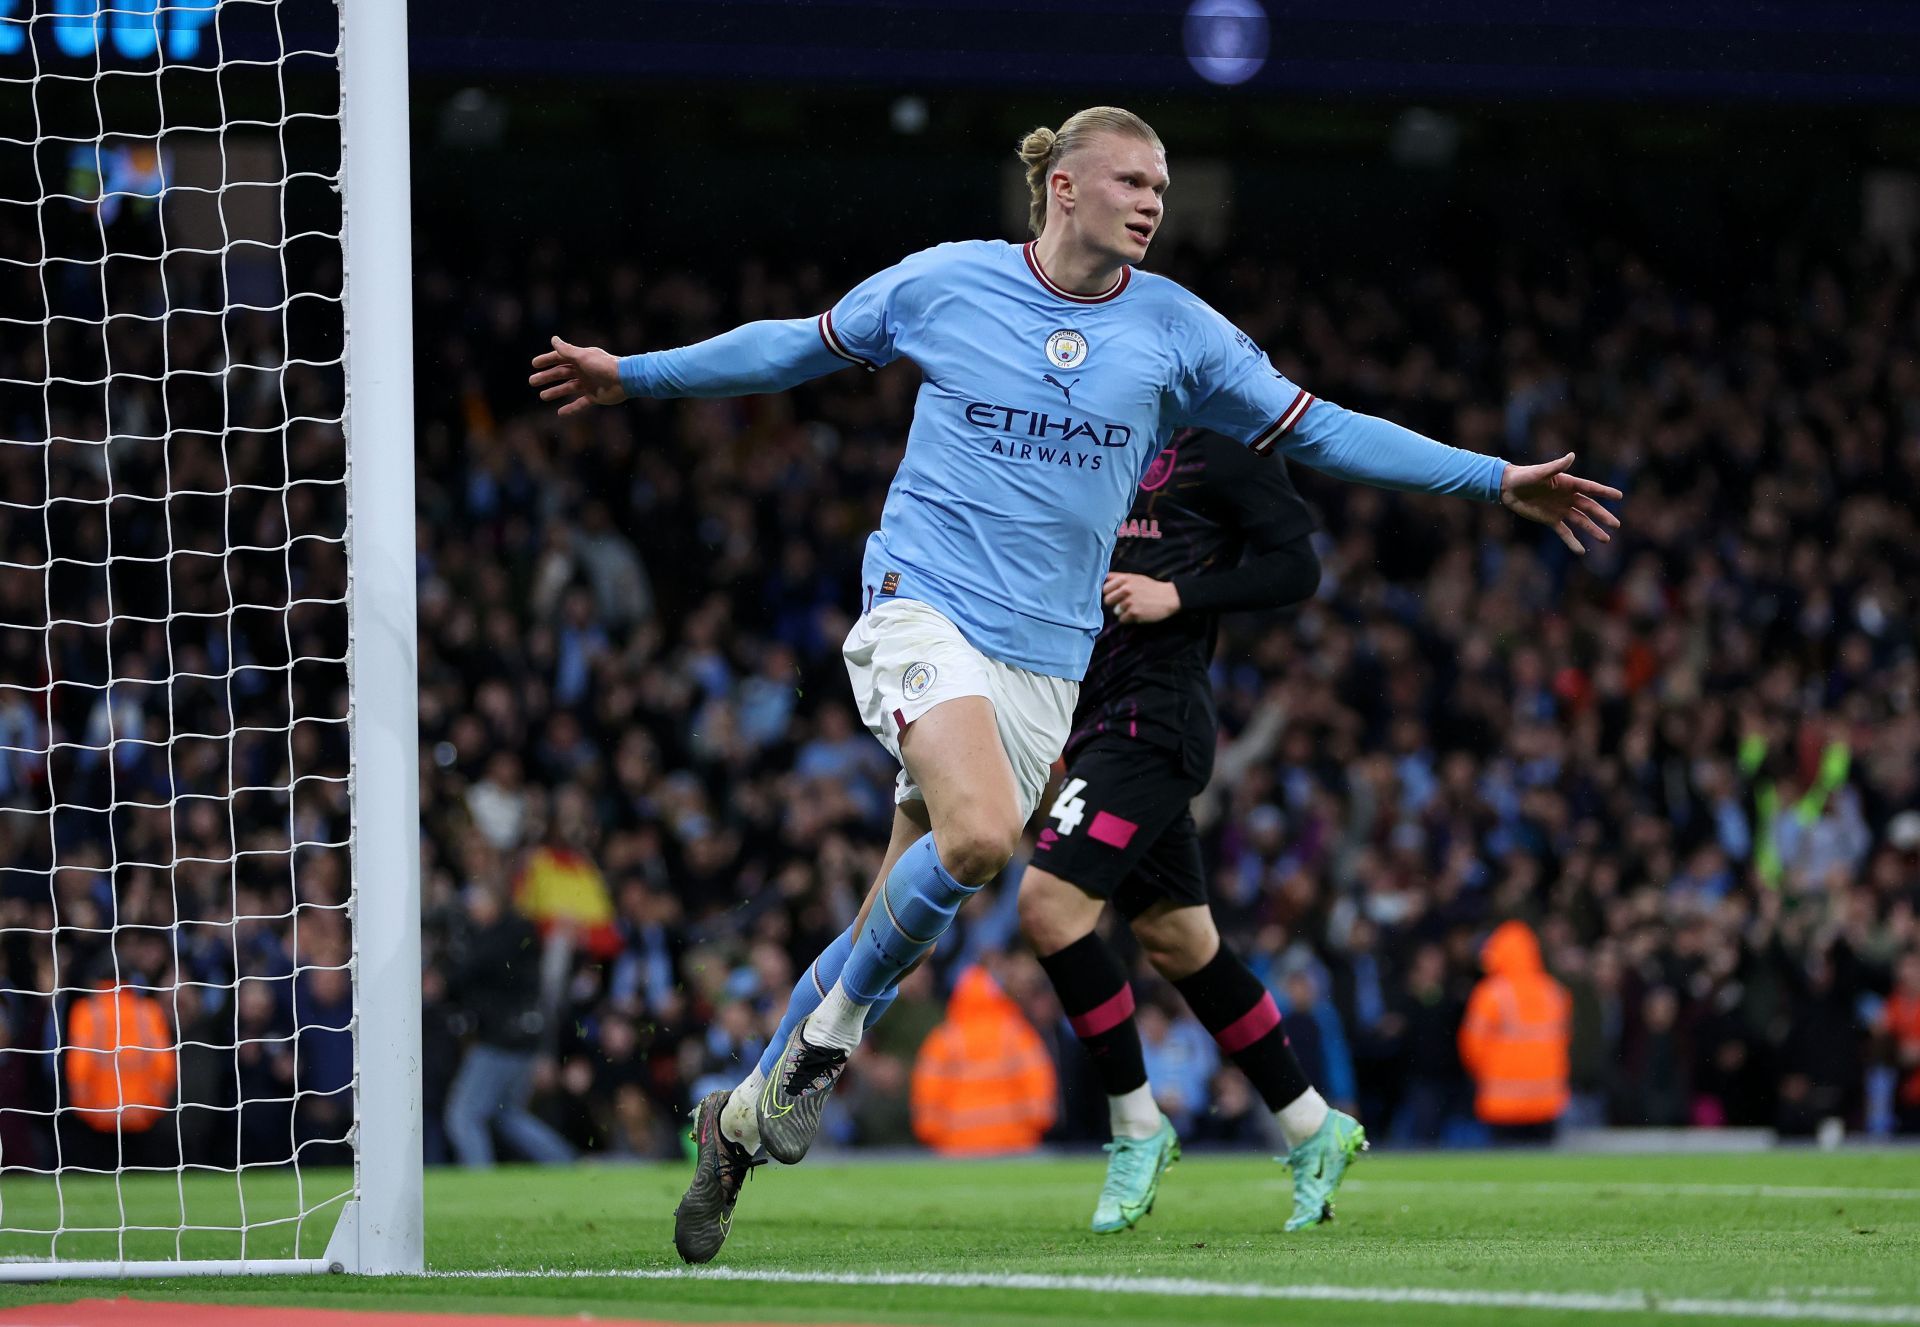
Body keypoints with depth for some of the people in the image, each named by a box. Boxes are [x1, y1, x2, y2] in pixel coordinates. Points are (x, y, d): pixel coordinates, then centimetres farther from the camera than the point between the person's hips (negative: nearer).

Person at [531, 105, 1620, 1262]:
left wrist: (1495, 479, 5)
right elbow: (802, 345, 16)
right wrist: (637, 375, 21)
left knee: (897, 929, 3)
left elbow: (1319, 430, 10)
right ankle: (832, 1032, -8)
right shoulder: (943, 283, 0)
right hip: (923, 608, -3)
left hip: (1046, 661, 3)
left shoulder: (1176, 330, 5)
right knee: (980, 834, -30)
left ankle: (743, 1118, 20)